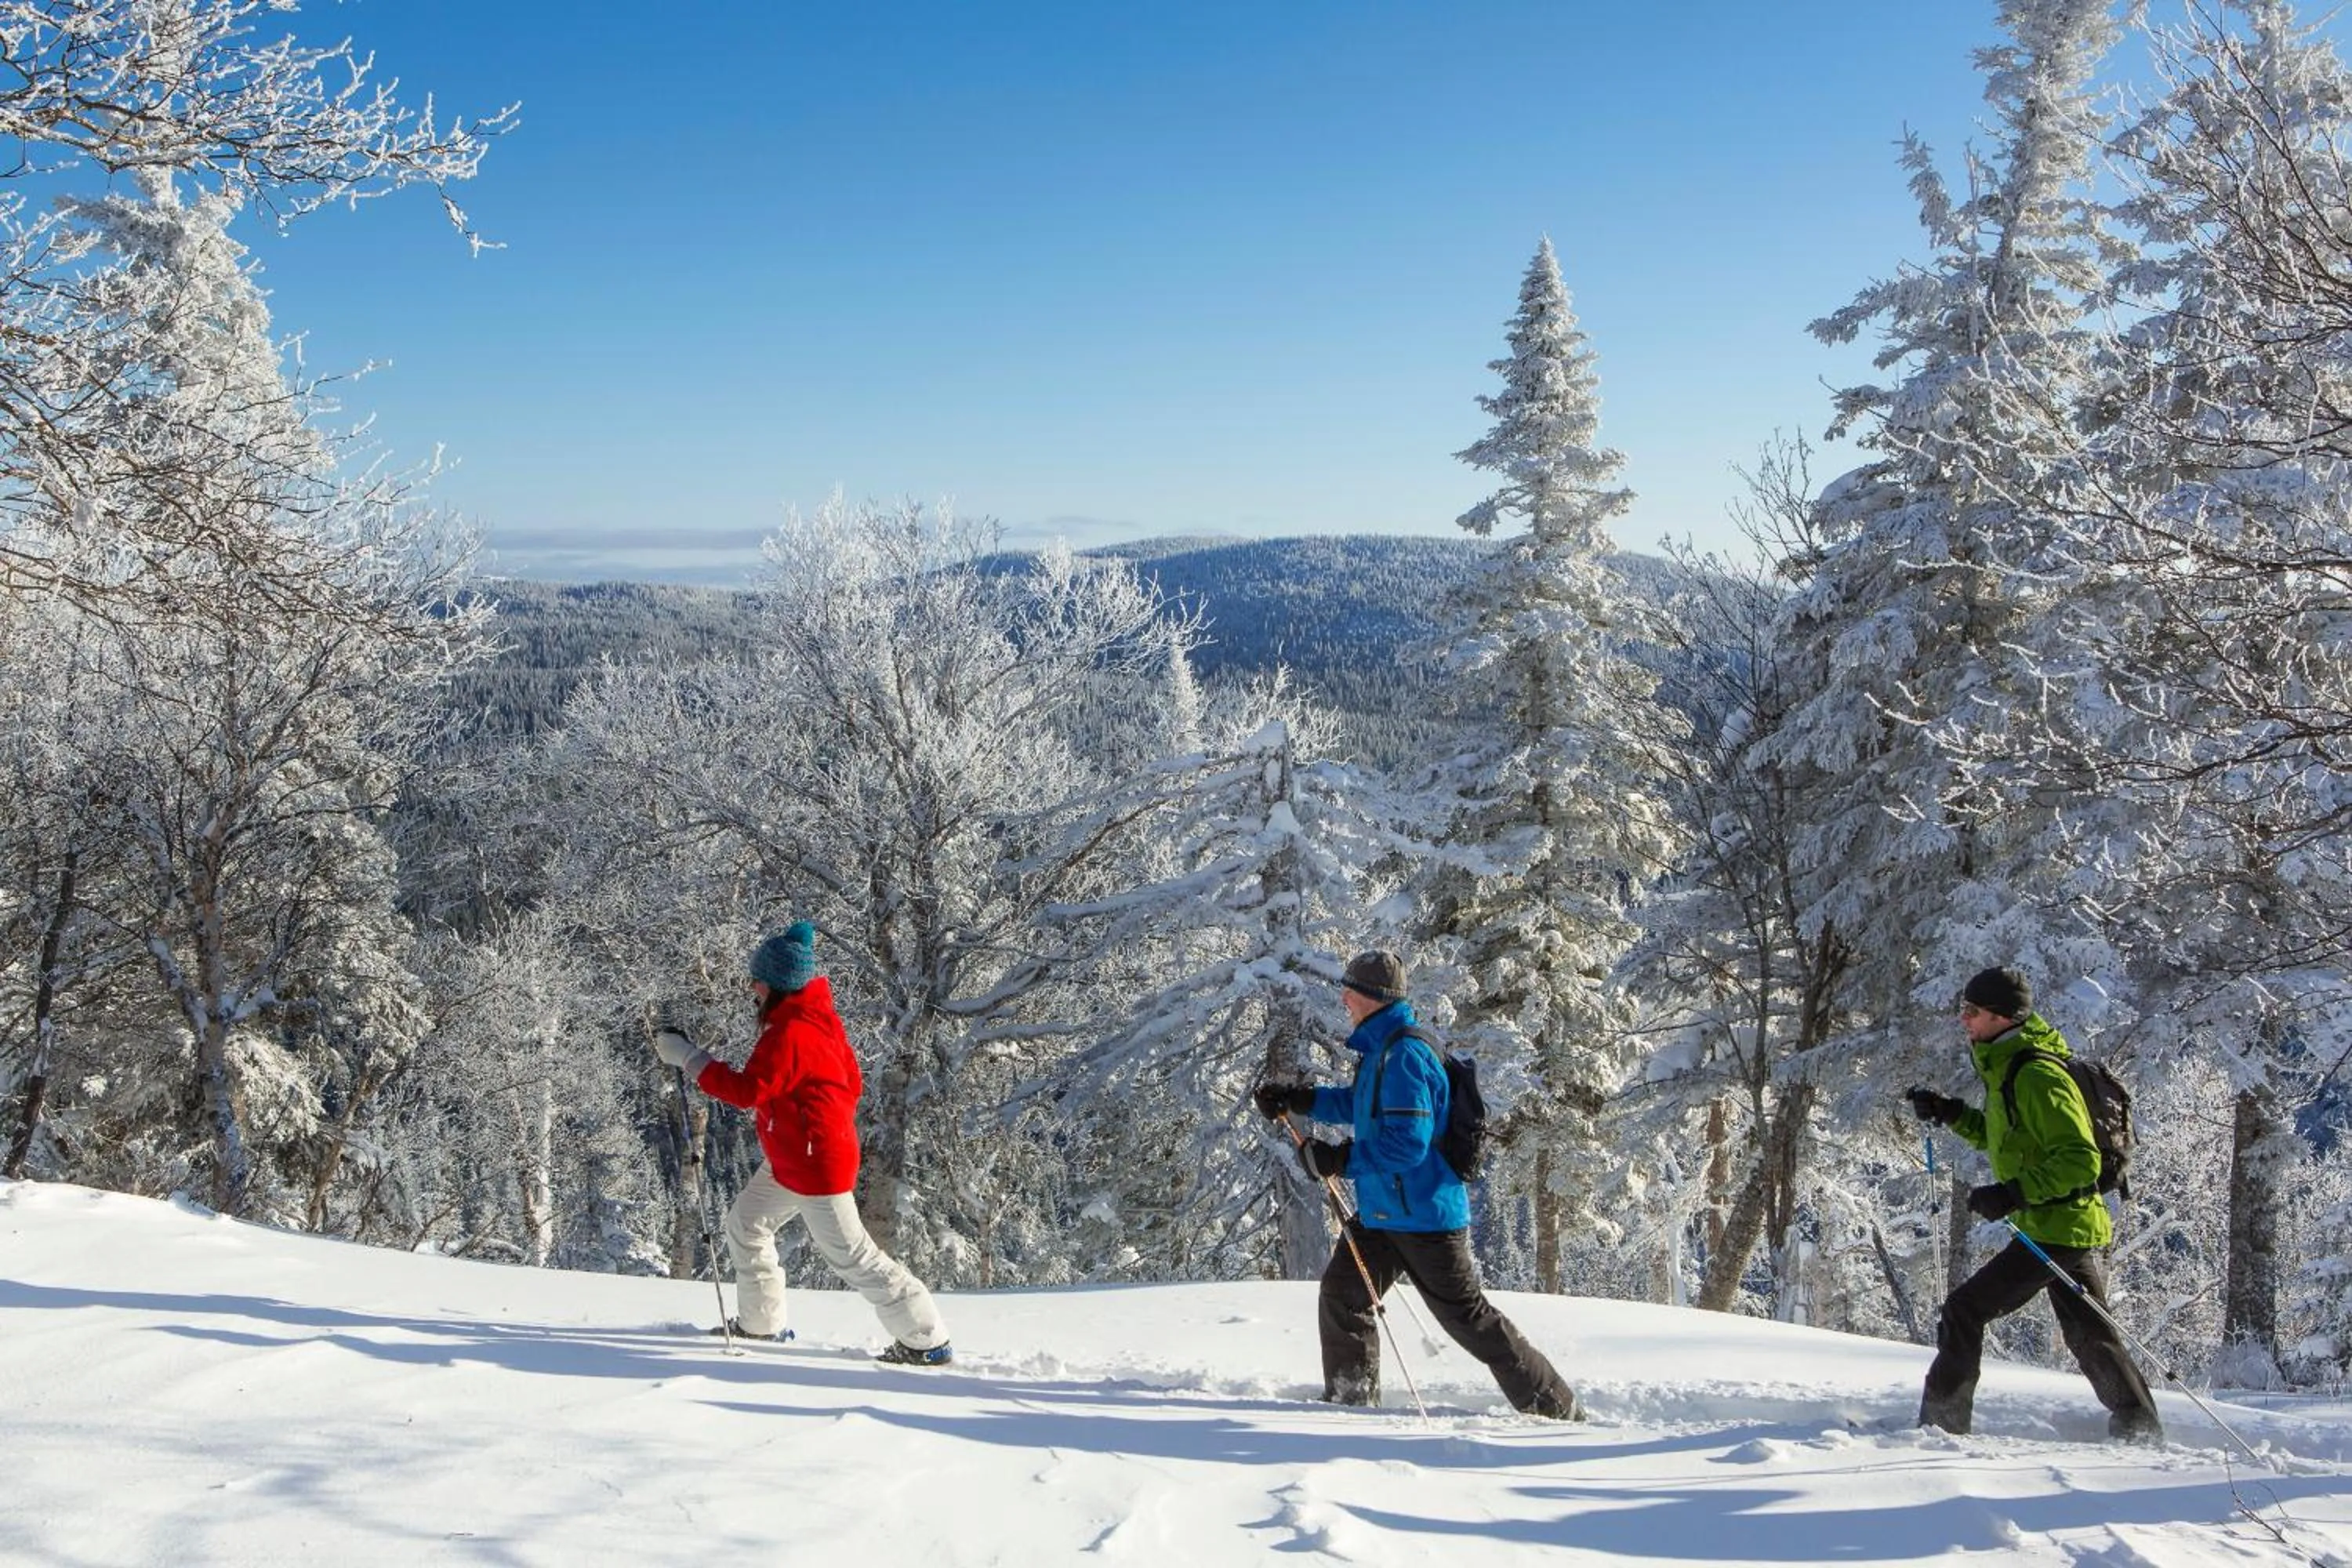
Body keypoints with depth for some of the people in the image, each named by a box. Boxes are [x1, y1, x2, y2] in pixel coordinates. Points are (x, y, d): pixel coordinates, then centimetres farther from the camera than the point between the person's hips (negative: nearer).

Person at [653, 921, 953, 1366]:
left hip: (816, 1165, -11)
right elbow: (851, 1080, 13)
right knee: (746, 1223, 20)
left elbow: (748, 1090, -28)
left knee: (850, 1254, -4)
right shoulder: (821, 1017, 7)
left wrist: (687, 1057, -24)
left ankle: (928, 1342, 3)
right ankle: (760, 1322, 31)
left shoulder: (788, 1033, -24)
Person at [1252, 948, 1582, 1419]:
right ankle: (1352, 1399, 22)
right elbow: (1359, 1104, 27)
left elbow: (1408, 1142, -28)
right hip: (1383, 1211, 10)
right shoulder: (1381, 1049, 10)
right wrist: (1296, 1101, 18)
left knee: (1468, 1317, 0)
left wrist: (1341, 1160, -25)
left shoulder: (1402, 1054, -23)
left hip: (1423, 1214, -10)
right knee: (1341, 1294, 9)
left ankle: (1557, 1408, 12)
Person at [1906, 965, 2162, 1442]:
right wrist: (1951, 1115, 15)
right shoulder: (2007, 1070, 13)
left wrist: (2012, 1194, -29)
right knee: (2088, 1332, 19)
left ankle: (1941, 1421, -2)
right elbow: (2009, 1140, 27)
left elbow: (2080, 1161, -24)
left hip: (2058, 1228, -11)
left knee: (1964, 1309, -7)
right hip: (2078, 1227, 11)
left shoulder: (2037, 1076, -20)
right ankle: (2140, 1428, 28)